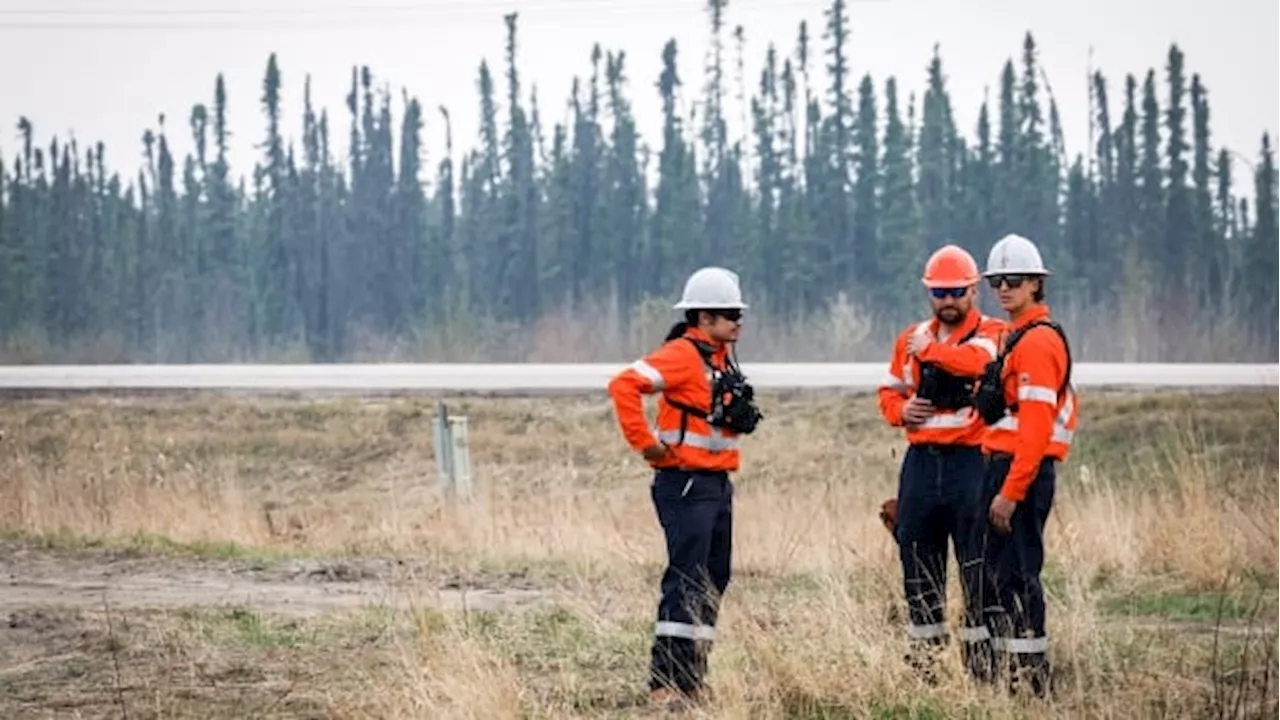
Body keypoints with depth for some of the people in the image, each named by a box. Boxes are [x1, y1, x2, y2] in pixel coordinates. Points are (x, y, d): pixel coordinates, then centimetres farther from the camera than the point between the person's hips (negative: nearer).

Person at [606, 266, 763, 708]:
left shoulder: (720, 357, 16)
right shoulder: (682, 355, -13)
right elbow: (625, 385, -25)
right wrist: (644, 442, -23)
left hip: (717, 485, 10)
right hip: (686, 485, -10)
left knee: (714, 580, 11)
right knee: (687, 580, -13)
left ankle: (693, 679, 17)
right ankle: (666, 681, -13)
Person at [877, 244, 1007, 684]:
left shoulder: (991, 334, -2)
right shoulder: (911, 339, 16)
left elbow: (975, 361, -24)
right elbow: (889, 392, 23)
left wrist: (929, 350, -12)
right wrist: (900, 410, 1)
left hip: (971, 461, -6)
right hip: (921, 462, 6)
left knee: (978, 569, -5)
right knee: (918, 566, 10)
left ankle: (982, 661, -1)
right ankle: (922, 661, 18)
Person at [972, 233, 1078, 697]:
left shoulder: (1037, 341, -13)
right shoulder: (1019, 337, 20)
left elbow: (1036, 427, -20)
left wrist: (1011, 491, -23)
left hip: (1022, 468, -11)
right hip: (1006, 466, 11)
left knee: (1017, 575, -10)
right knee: (995, 575, 12)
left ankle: (1032, 675, -9)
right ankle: (1012, 673, 15)